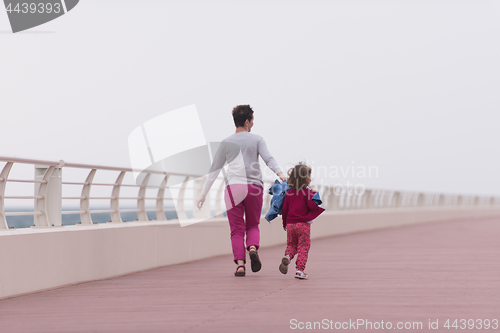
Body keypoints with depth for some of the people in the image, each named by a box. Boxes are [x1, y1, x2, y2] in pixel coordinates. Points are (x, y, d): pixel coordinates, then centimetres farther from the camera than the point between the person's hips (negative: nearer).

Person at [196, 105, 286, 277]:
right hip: (254, 186, 0)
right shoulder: (257, 140, 7)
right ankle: (253, 247, -15)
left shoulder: (226, 143, 9)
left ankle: (240, 263, -10)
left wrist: (204, 194, 14)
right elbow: (268, 158, -11)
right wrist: (279, 173, -23)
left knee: (237, 230, 2)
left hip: (234, 187, 0)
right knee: (252, 225, 15)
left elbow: (214, 170, 11)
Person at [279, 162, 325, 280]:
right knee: (303, 247, 2)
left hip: (290, 224, 4)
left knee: (291, 245, 17)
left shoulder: (288, 193, 7)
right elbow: (312, 206, -19)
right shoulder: (308, 192, -8)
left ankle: (287, 257, -14)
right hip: (303, 225, -4)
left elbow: (284, 209, 9)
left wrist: (285, 223, 21)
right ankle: (300, 270, -5)